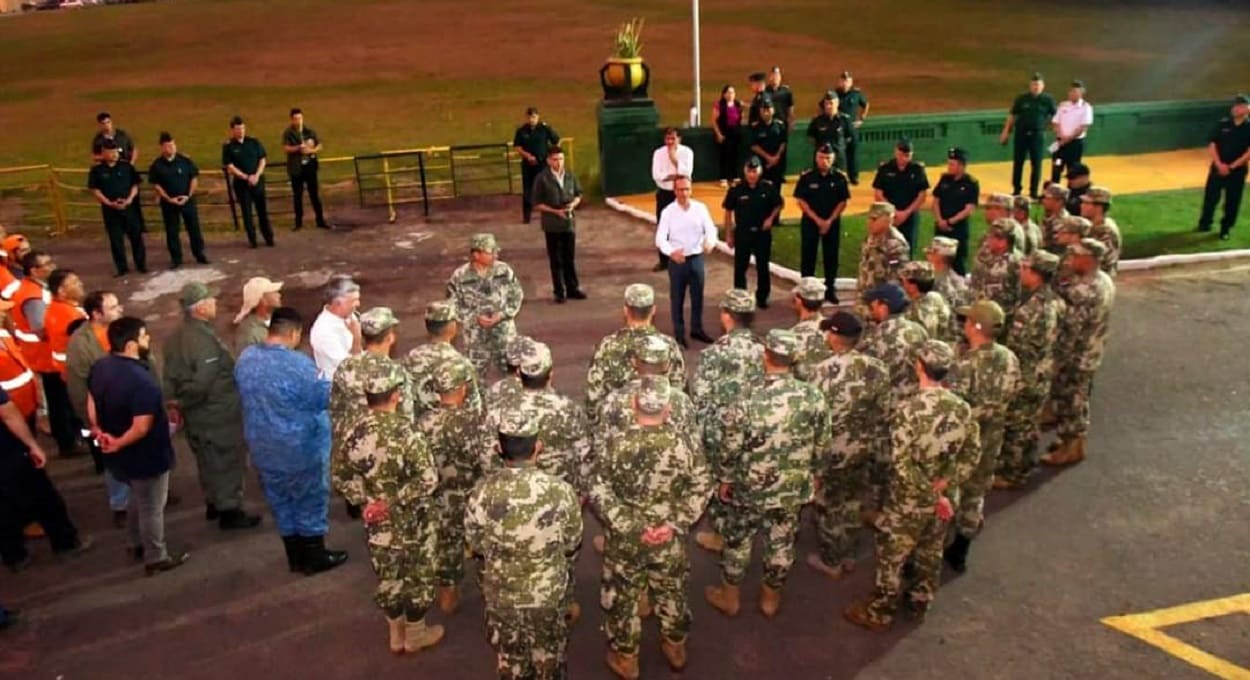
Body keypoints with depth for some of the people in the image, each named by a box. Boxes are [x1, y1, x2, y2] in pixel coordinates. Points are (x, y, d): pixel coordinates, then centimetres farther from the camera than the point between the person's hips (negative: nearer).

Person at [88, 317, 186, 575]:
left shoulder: (99, 368, -5)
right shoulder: (141, 381, -32)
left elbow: (92, 406, 6)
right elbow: (141, 428, -30)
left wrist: (100, 433, 9)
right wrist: (118, 444, -15)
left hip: (122, 455, 8)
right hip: (146, 455, -8)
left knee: (138, 500, 29)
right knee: (152, 508, 11)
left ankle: (138, 545, 46)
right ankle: (156, 557, 28)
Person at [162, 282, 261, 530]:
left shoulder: (176, 336, 3)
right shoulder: (205, 339, -27)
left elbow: (172, 374, 8)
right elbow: (202, 382, -28)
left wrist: (176, 400, 10)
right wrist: (183, 402, -11)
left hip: (195, 414, 9)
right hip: (217, 413, -9)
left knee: (208, 460, 23)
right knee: (226, 461, 6)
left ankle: (213, 503, 37)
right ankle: (229, 511, 17)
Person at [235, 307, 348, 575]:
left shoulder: (245, 359, -3)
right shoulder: (297, 363, -26)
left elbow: (248, 396, 11)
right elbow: (324, 398, -17)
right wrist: (324, 381, 1)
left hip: (263, 447, 7)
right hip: (300, 448, -6)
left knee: (281, 502, 19)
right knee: (310, 502, 11)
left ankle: (295, 557, 32)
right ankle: (315, 558, 24)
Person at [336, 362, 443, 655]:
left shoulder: (353, 430, -9)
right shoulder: (404, 431, -25)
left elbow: (341, 478, 0)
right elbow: (428, 479, -29)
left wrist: (367, 500, -5)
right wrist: (393, 502, -21)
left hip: (377, 522, 5)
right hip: (411, 521, -5)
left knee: (388, 576, 22)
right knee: (417, 575, 17)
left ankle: (396, 635, 40)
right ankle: (415, 635, 35)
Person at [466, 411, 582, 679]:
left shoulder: (483, 492, -21)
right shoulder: (561, 491, -23)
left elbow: (475, 544, -4)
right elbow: (572, 544, -7)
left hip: (501, 594, 1)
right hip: (550, 593, -1)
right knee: (549, 657, 24)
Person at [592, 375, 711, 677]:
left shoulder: (616, 445, -20)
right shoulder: (683, 443, -16)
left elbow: (599, 492, -17)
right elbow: (702, 487, -9)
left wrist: (631, 527, -14)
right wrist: (676, 524, -9)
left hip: (625, 539, -2)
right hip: (669, 538, 2)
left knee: (622, 596, 20)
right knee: (672, 592, 25)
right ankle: (675, 647, 46)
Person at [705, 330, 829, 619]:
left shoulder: (747, 402, -24)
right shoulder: (814, 398, -16)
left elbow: (731, 449, -13)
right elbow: (822, 447, -3)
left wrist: (726, 480, 5)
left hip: (751, 488, -2)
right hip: (793, 490, 2)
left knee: (738, 541, 20)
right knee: (781, 544, 22)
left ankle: (729, 598, 37)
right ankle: (770, 598, 41)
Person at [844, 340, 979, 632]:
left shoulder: (908, 409, -25)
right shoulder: (962, 408, -7)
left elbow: (902, 463, -27)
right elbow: (971, 452, -1)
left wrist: (933, 497, -18)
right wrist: (946, 484, -9)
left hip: (909, 500, -5)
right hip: (945, 498, 6)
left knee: (891, 557, 12)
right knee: (930, 552, 24)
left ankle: (879, 614, 26)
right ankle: (919, 604, 43)